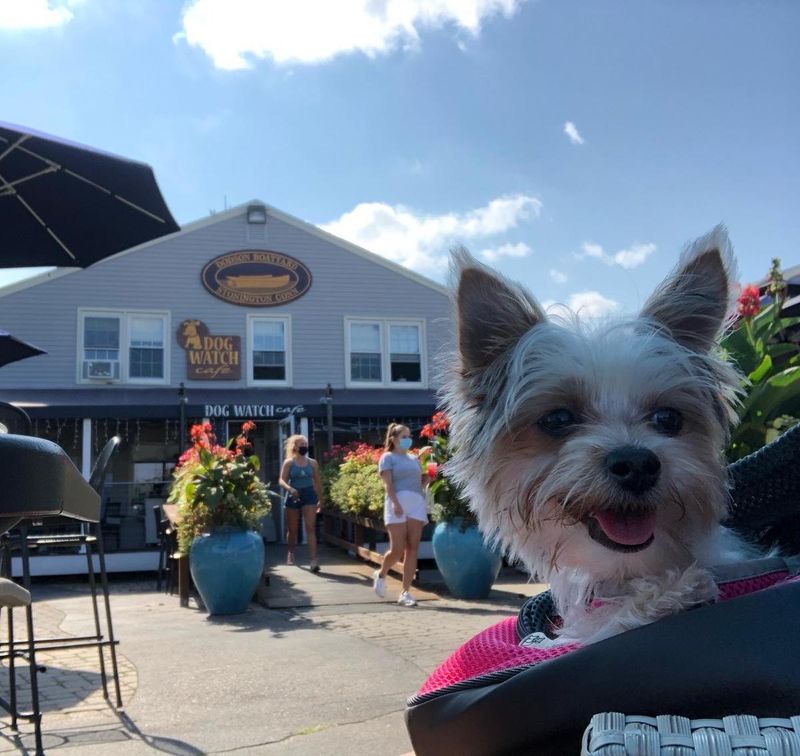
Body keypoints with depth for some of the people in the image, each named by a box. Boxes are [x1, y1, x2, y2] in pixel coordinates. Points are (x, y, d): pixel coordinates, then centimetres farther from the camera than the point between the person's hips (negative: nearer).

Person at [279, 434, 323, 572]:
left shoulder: (312, 463, 7)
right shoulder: (288, 463, 0)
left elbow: (317, 482, 13)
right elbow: (281, 480, -7)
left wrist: (320, 499, 13)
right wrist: (289, 488, -27)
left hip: (309, 495, 0)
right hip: (293, 497, 0)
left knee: (310, 528, -10)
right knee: (293, 529, 12)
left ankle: (314, 560, -17)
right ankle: (291, 553, 37)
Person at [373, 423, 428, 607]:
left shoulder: (414, 458, 23)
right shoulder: (388, 457, 6)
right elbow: (388, 483, -6)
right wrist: (395, 502, -20)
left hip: (417, 503, 5)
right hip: (397, 504, -5)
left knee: (412, 549, -3)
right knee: (397, 550, -8)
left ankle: (405, 593, 0)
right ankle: (381, 575, 22)